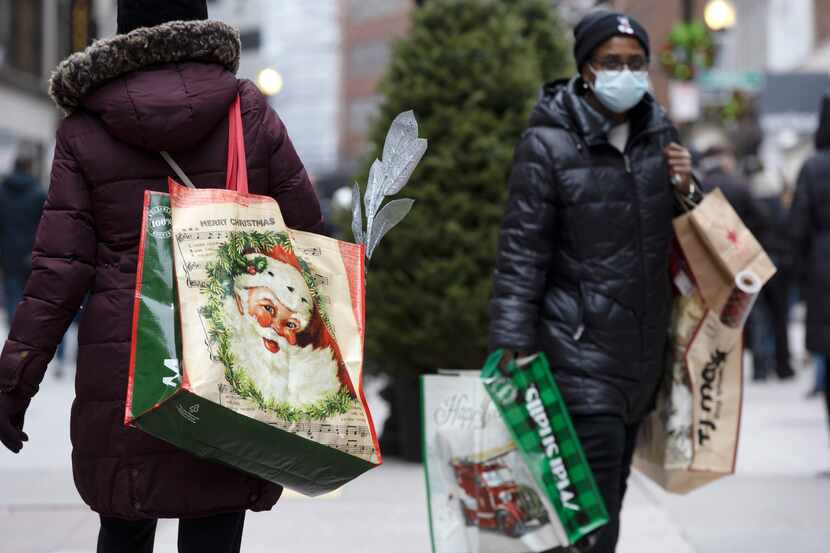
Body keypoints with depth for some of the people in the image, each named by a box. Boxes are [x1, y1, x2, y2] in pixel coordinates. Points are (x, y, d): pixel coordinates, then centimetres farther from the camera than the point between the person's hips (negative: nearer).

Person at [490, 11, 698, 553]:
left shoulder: (659, 133, 7)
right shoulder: (549, 144, -11)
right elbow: (521, 255, -11)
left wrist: (686, 189, -2)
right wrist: (512, 350, -17)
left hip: (645, 352, 6)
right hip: (581, 352, -6)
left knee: (610, 493, 15)